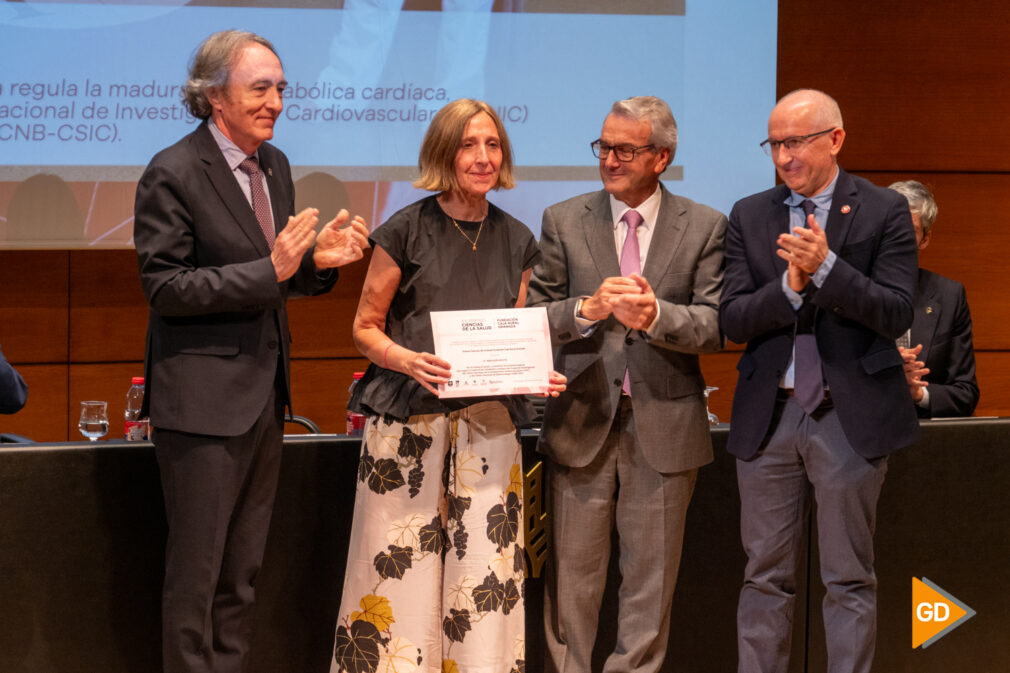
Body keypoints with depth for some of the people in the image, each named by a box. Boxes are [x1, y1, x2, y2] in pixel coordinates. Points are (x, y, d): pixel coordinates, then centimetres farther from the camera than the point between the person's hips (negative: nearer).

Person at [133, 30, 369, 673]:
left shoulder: (274, 165, 11)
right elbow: (164, 288, -17)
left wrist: (316, 260, -4)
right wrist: (270, 269, -24)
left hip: (265, 396, 8)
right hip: (205, 400, -8)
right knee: (197, 570, -1)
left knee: (243, 571, 14)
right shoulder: (172, 174, -13)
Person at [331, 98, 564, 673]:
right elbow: (365, 327, 3)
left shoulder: (516, 241, 11)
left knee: (482, 573, -1)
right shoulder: (407, 231, -1)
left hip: (488, 425, 3)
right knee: (400, 567, -6)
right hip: (408, 421, -3)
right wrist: (407, 360, -16)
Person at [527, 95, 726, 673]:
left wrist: (656, 315, -21)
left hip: (664, 425, 0)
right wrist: (587, 309, -16)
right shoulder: (564, 222, 6)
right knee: (573, 577, 3)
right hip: (583, 422, 0)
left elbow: (715, 328, -3)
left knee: (651, 580, 6)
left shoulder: (704, 227, 3)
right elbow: (535, 317, 3)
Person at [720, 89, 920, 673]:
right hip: (769, 414, 3)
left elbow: (896, 315, -9)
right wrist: (790, 285, -16)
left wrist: (826, 267, -20)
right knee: (766, 578, 7)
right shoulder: (750, 216, 8)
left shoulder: (884, 213, -1)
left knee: (850, 580, 2)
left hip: (851, 417, -3)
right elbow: (733, 319, 1)